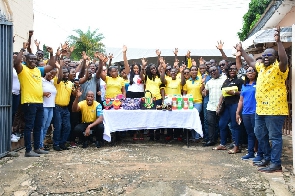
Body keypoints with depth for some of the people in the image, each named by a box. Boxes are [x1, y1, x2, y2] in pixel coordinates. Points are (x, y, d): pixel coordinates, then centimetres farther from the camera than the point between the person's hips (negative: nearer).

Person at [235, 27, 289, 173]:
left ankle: (276, 164, 5)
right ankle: (268, 158, 30)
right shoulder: (261, 67, 14)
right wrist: (241, 51, 32)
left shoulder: (278, 67, -10)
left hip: (274, 109, -9)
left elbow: (284, 60, -31)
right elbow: (251, 62, 32)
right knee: (260, 134, 17)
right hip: (260, 109, 9)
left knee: (274, 137, -3)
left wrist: (278, 42, -37)